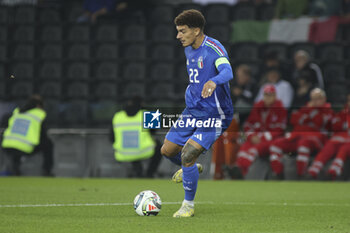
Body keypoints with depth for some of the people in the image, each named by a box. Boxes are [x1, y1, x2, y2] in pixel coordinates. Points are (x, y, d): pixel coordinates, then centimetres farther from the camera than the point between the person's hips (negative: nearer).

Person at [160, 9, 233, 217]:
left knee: (187, 155, -18)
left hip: (213, 115, -9)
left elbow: (227, 72, -41)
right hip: (192, 112, 9)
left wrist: (213, 82, -60)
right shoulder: (189, 49, 6)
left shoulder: (214, 48, -21)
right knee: (167, 150, 12)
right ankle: (193, 169, 45)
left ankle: (189, 206, 0)